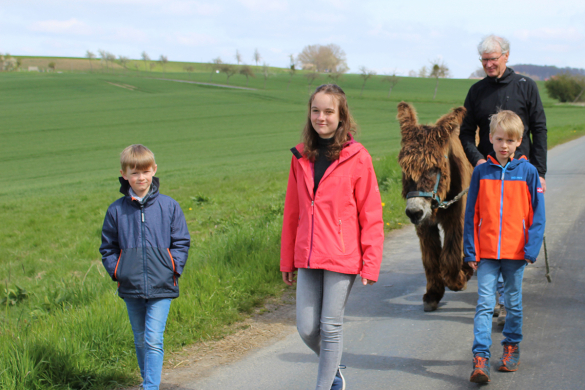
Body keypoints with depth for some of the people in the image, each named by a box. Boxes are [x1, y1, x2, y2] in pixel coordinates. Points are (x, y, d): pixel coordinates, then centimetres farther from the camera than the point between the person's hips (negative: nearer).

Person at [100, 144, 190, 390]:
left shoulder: (168, 206, 0)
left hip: (161, 286, -2)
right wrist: (116, 271, 0)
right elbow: (108, 247, 13)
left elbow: (181, 242, 5)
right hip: (130, 287, 2)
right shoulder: (116, 210, 3)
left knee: (154, 339, -11)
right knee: (140, 340, 14)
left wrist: (174, 268, -6)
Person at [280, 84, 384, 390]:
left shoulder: (357, 157, -6)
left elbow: (371, 216, -5)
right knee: (306, 328, 7)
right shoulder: (301, 157, 7)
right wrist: (287, 261, 13)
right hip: (307, 258, 4)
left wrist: (371, 263, -9)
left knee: (331, 327, 1)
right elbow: (292, 213, 12)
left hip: (342, 258, -4)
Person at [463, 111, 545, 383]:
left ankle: (512, 346, 31)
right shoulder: (481, 172, 1)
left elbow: (537, 215, 1)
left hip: (516, 252, 0)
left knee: (513, 303, 13)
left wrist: (532, 248, -7)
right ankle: (480, 358, -8)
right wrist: (471, 251, 1)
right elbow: (471, 215, 5)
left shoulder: (528, 172, -1)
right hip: (486, 252, 0)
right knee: (484, 303, -6)